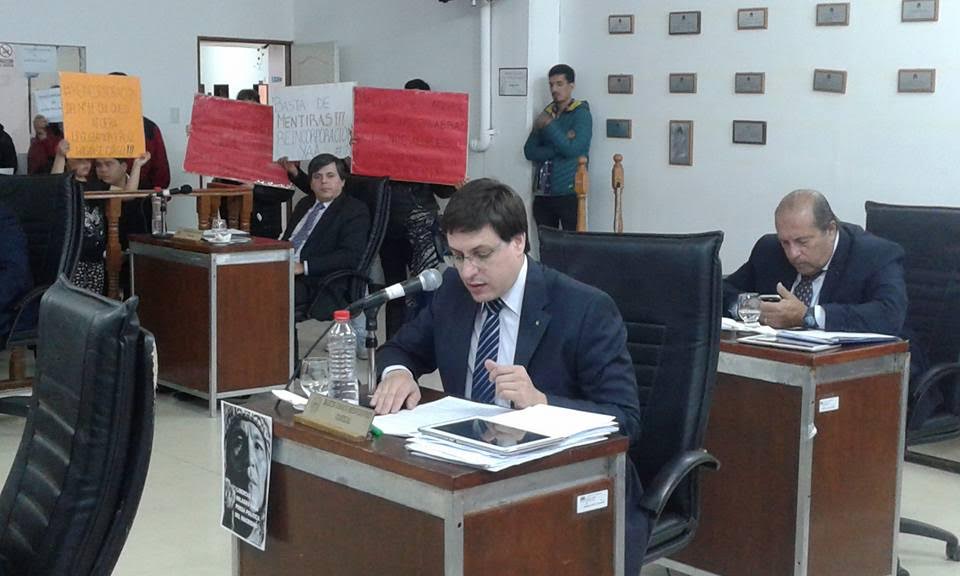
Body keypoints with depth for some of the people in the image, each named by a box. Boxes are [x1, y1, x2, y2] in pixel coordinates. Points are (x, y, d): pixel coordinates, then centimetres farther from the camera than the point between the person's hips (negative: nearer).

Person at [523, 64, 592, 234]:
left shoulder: (581, 114, -2)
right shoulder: (546, 114, 14)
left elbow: (572, 150, -15)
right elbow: (529, 151, 3)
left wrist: (548, 125, -12)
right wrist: (559, 147, -10)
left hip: (569, 193, -5)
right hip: (542, 194, 5)